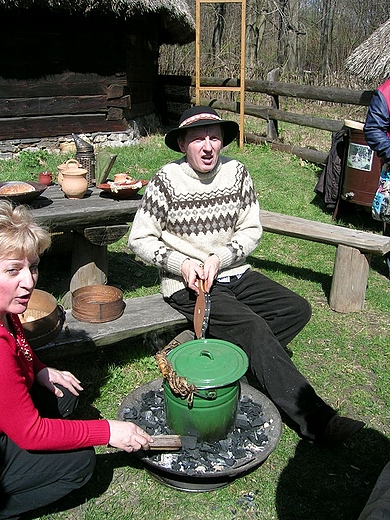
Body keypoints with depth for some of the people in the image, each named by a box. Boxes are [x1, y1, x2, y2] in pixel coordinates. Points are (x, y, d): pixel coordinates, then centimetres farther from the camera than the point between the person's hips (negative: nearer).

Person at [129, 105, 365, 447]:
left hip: (233, 274, 6)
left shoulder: (236, 173, 0)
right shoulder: (167, 181, -10)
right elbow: (140, 239, -4)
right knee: (253, 327, -25)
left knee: (297, 309, -10)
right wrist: (181, 264, -18)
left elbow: (252, 230, 4)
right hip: (187, 286, -5)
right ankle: (314, 419, -20)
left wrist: (220, 259, -13)